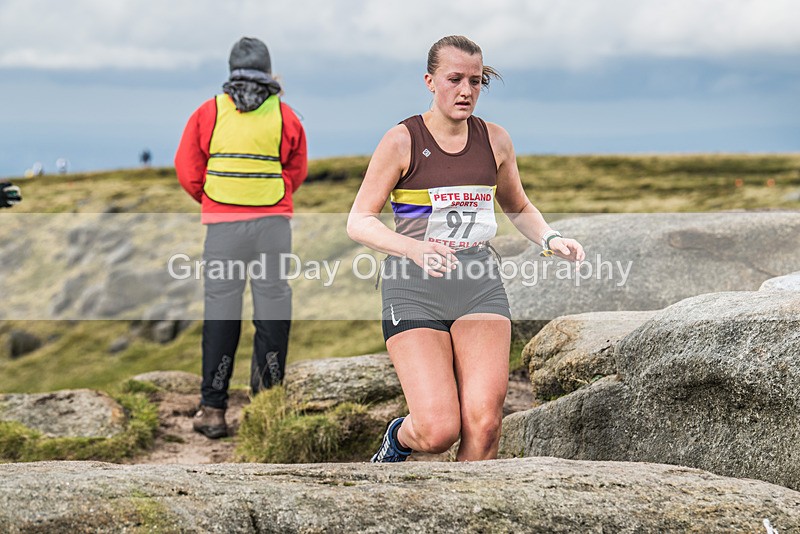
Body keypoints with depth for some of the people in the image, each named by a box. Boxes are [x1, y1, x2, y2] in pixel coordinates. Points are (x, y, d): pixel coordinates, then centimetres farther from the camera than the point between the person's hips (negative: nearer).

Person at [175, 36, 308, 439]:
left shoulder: (208, 112, 2)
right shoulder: (285, 116, 3)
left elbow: (188, 171, 5)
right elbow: (297, 172, 12)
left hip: (223, 224, 0)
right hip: (274, 223, 0)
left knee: (220, 313, 3)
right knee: (272, 310, 6)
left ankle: (213, 409, 3)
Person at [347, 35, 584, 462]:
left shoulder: (495, 140, 9)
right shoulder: (401, 141, -3)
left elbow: (519, 208, 25)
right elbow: (359, 221, -5)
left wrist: (551, 239, 4)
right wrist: (414, 248, -24)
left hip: (479, 287, 3)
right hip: (414, 288, -3)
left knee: (483, 423, -16)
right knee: (439, 431, -14)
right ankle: (399, 437, 22)